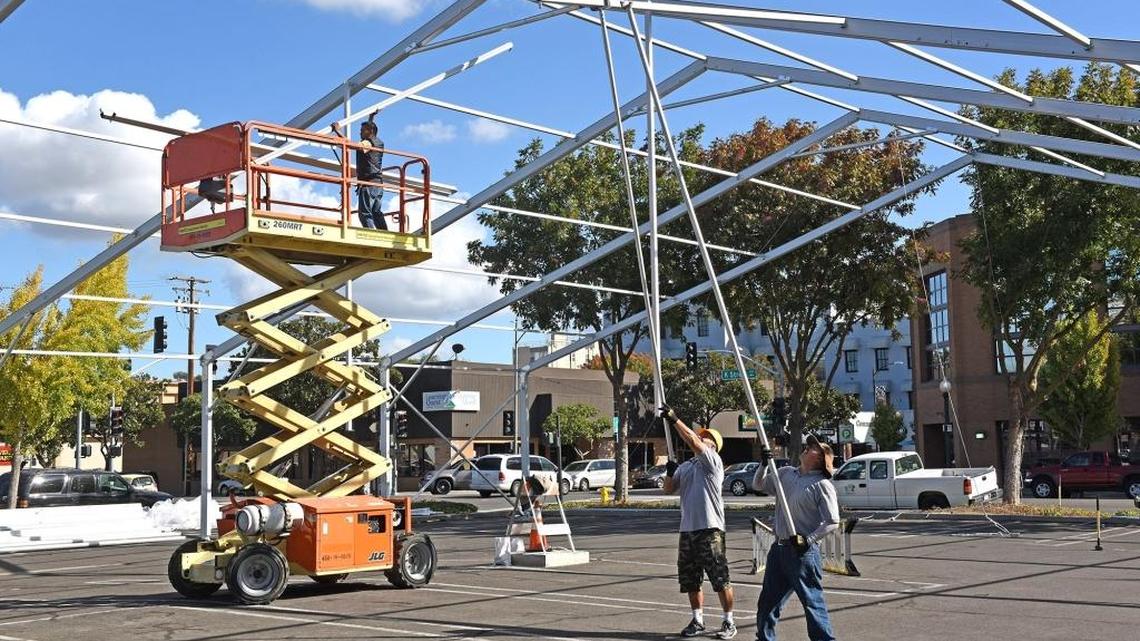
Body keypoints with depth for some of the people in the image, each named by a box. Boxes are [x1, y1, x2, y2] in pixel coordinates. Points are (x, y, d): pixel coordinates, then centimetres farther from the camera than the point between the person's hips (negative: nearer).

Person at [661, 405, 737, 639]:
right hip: (687, 529, 8)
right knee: (689, 580, 12)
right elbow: (669, 489, 18)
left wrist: (674, 420, -18)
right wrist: (669, 472, -1)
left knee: (720, 579, -3)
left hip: (710, 529, -7)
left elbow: (693, 441, -19)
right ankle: (698, 621, 24)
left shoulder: (712, 460, -5)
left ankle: (729, 622, 8)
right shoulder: (685, 466, 18)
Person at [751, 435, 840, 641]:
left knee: (812, 601, -3)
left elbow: (832, 521, -14)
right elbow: (758, 485, 17)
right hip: (779, 547, 7)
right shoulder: (786, 473, 9)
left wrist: (809, 540, -22)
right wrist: (764, 464, 1)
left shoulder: (822, 485, -11)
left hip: (803, 552, -7)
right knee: (767, 600, 16)